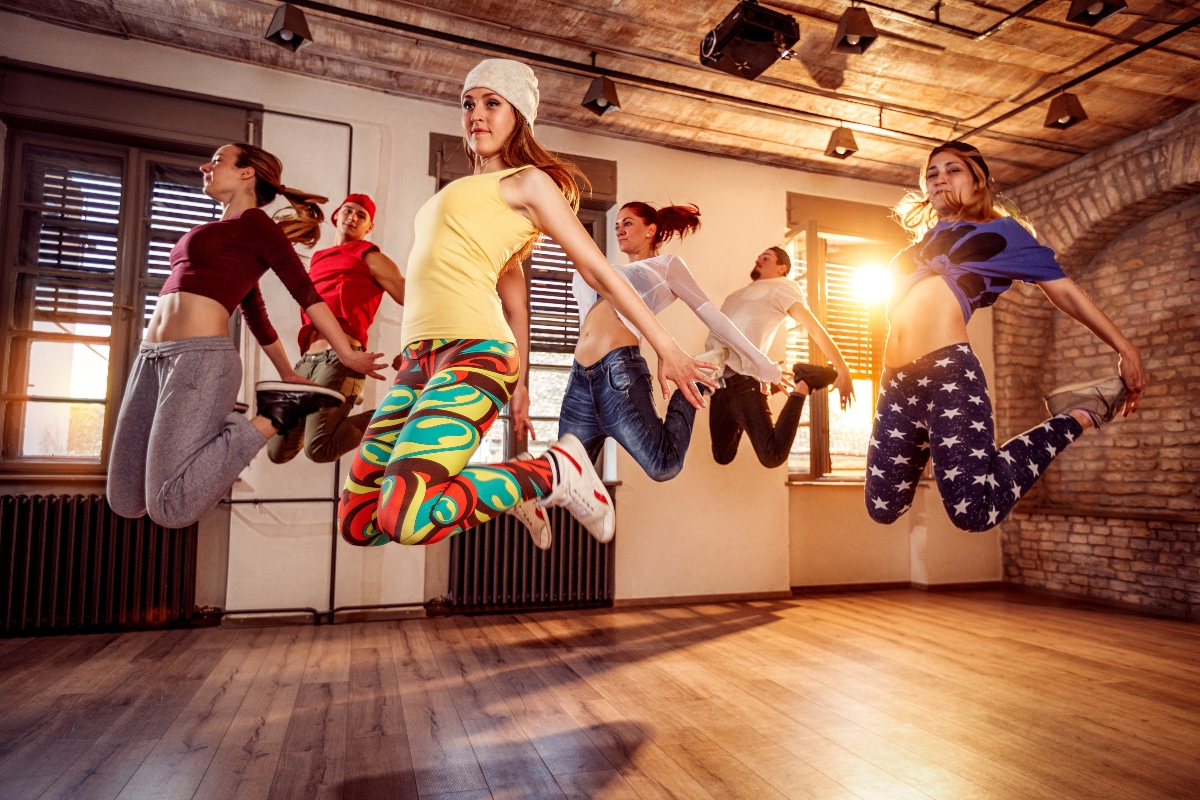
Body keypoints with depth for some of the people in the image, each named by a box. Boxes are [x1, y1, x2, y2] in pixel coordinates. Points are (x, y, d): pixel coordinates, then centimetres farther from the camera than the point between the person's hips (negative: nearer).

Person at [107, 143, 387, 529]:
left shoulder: (254, 222, 0)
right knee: (125, 500, 7)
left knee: (170, 506, -15)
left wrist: (348, 354, -11)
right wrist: (288, 373, 28)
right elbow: (257, 317, 26)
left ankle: (273, 415, -5)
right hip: (152, 356, 9)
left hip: (199, 356, -9)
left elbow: (304, 290, -6)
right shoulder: (222, 233, 25)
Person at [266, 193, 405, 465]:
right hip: (307, 359, 7)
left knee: (320, 450, -21)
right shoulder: (317, 260, 23)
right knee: (278, 451, 5)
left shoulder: (370, 259, 5)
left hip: (340, 358, -6)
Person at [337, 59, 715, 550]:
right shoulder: (464, 193, 29)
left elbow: (597, 272, 2)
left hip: (472, 350, -8)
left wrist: (666, 346, -2)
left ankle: (552, 472, -7)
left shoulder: (527, 181, 5)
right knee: (357, 522, 5)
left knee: (405, 517, -25)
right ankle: (499, 490, 17)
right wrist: (518, 382, 26)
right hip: (419, 357, 9)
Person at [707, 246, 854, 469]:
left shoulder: (782, 286, 8)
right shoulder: (741, 294, 30)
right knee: (722, 456, 11)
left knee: (772, 455, -17)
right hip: (719, 379, 7)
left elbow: (813, 327, -3)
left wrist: (843, 370, -11)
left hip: (741, 377, -7)